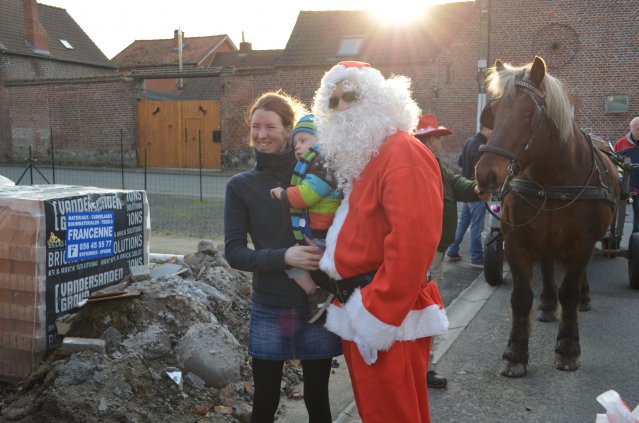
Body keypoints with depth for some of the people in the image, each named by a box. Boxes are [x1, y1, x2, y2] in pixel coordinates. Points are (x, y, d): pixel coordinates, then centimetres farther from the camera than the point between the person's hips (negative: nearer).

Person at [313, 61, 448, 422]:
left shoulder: (403, 153, -16)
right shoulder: (358, 157, 16)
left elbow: (412, 241, -26)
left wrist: (378, 316, -25)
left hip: (387, 321, -10)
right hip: (358, 313, 10)